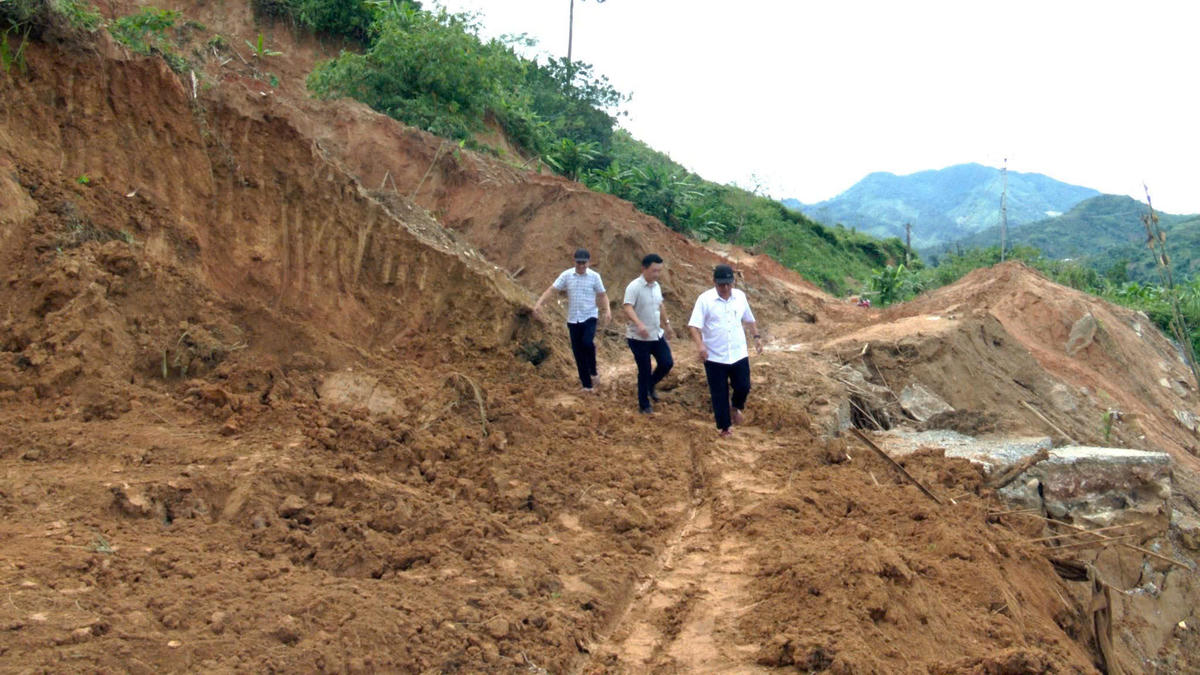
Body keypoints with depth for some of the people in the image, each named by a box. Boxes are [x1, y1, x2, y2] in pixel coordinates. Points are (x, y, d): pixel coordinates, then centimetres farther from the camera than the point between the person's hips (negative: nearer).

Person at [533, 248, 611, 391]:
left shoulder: (594, 276, -4)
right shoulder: (566, 275, -2)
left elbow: (603, 295, 3)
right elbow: (551, 289, -4)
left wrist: (608, 310, -13)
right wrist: (538, 303, -17)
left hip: (589, 316, -2)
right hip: (573, 319, 2)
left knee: (587, 342, -27)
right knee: (578, 351, 4)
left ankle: (592, 370, 0)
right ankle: (586, 383, 15)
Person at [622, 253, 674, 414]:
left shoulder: (657, 286, 6)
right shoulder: (634, 287, -19)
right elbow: (628, 309, -31)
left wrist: (666, 323, 28)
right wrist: (639, 324, -46)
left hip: (657, 334, 7)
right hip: (639, 338, -7)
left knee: (667, 363, 2)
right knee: (644, 371, 0)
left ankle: (650, 385, 30)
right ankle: (644, 404, 16)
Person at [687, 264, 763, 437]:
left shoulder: (740, 296, 1)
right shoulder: (705, 299, -12)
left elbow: (749, 319, 18)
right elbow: (693, 326, -18)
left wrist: (757, 336, 10)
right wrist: (700, 345, -32)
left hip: (739, 354, 3)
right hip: (715, 357, -3)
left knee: (743, 386, 6)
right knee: (719, 394, 5)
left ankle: (736, 408, 38)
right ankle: (724, 427, 21)